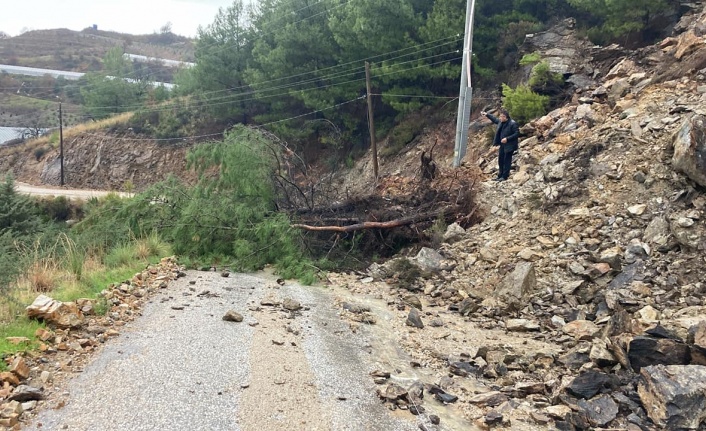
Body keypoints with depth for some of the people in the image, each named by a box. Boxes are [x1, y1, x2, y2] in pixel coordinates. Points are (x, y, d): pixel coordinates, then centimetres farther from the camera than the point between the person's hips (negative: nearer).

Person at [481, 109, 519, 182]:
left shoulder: (513, 124, -19)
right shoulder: (501, 122, 5)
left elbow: (517, 134, -19)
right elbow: (494, 119, 26)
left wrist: (507, 139, -24)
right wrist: (487, 115, 26)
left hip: (509, 145, -9)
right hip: (502, 145, 9)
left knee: (507, 161, -1)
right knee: (500, 160, 13)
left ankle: (504, 176, 6)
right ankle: (500, 176, 23)